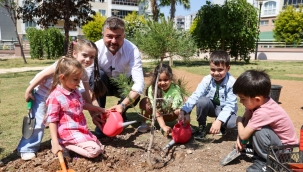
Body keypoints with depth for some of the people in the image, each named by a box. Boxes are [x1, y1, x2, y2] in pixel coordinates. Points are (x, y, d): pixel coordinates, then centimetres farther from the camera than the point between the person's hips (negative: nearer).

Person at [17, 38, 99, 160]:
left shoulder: (83, 74, -12)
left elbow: (87, 96, -5)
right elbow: (44, 74, -26)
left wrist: (93, 114, -5)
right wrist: (29, 90, -21)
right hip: (42, 92, -6)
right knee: (38, 122, -3)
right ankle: (27, 149, 13)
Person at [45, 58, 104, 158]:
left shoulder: (75, 92, 6)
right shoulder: (55, 97, -19)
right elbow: (52, 121, -17)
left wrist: (98, 109, 28)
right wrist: (55, 143, -20)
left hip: (81, 129, 9)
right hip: (69, 132, -9)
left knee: (100, 148, 11)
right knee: (94, 151, -19)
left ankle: (68, 144, 9)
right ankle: (64, 145, -5)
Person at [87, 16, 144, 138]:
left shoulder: (132, 50, -28)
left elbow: (139, 83, -35)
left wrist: (123, 105, -49)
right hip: (101, 85, 0)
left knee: (135, 97, -30)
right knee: (97, 74, -33)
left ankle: (120, 115, 6)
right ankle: (100, 122, -21)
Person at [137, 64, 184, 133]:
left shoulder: (175, 89, -27)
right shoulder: (152, 89, -27)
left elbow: (178, 109, -31)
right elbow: (157, 110, -29)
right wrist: (163, 126, -38)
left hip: (169, 115, 0)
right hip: (156, 114, 0)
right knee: (145, 102, -29)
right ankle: (144, 123, -7)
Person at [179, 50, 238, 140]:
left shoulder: (231, 82, -24)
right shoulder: (207, 80, -18)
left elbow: (230, 105, -25)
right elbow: (195, 95, -27)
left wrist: (219, 121, -40)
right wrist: (184, 110, -43)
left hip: (225, 109, -2)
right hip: (212, 107, 2)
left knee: (233, 122, -34)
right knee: (202, 100, -31)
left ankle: (221, 126, 5)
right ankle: (202, 127, -6)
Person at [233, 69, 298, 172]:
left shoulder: (263, 113, -35)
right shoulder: (258, 102, -12)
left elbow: (243, 135, -29)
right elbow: (245, 119, 0)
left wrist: (239, 120, -10)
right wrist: (239, 137, -13)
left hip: (285, 147, -8)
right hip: (276, 137, 8)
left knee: (259, 131, -32)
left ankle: (265, 161, -9)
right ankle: (257, 149, 11)